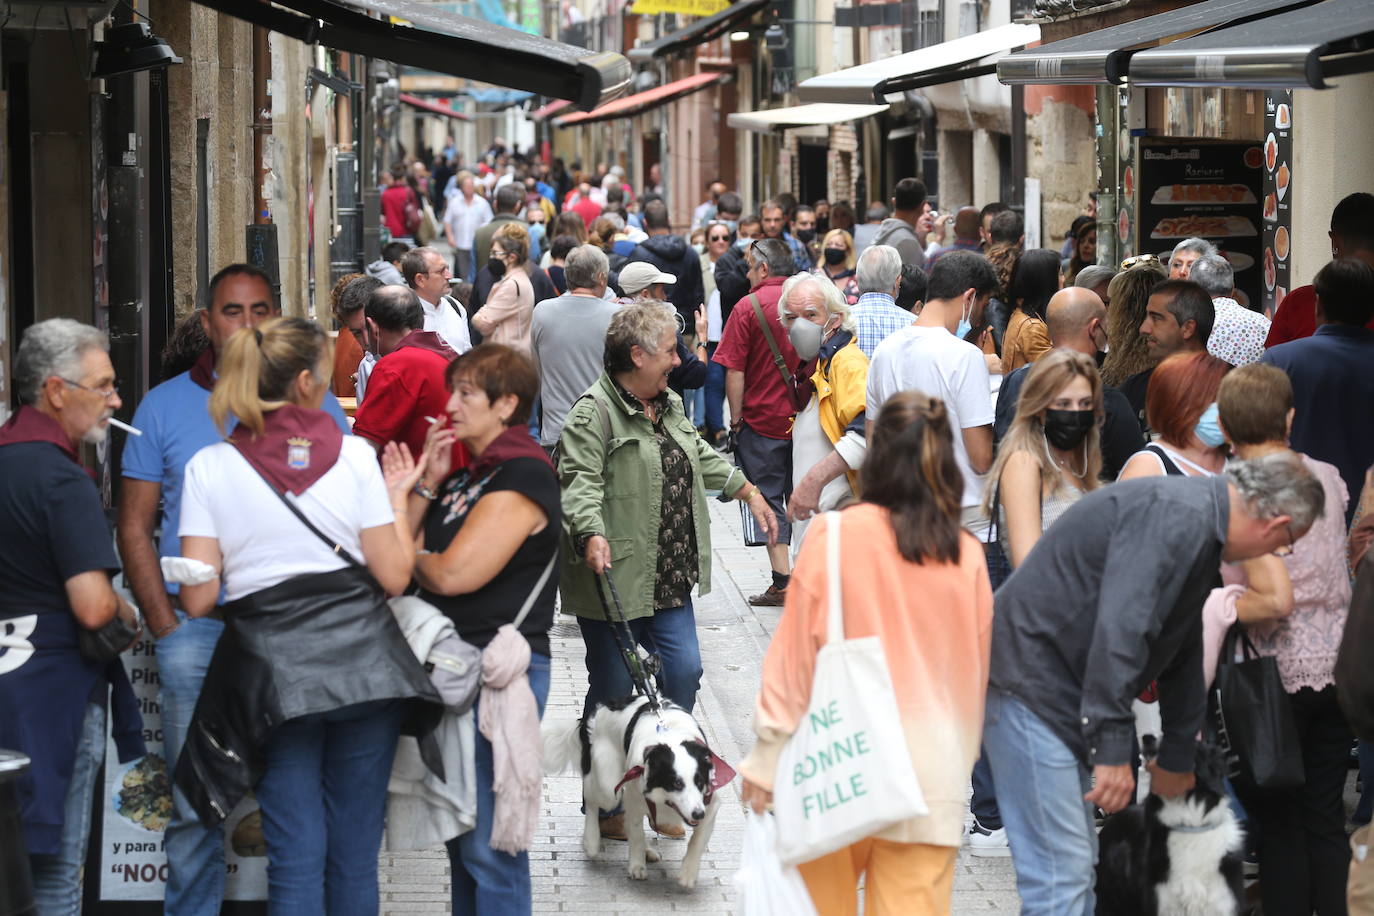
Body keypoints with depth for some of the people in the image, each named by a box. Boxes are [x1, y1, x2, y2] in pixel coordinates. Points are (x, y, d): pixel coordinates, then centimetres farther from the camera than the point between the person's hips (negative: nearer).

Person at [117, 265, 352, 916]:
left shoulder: (315, 406, 6)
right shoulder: (164, 408, 6)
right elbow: (134, 528, 7)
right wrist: (167, 628, -3)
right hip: (196, 625, 0)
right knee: (194, 806, 2)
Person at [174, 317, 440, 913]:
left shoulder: (209, 467, -1)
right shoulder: (354, 455, -2)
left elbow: (198, 600, -4)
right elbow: (395, 576, -1)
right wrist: (398, 496, 13)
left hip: (275, 672, 0)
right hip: (364, 661, 0)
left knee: (296, 858, 4)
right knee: (356, 853, 8)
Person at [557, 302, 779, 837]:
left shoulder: (668, 406, 15)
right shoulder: (595, 412, -14)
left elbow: (702, 458, 30)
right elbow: (579, 481, -23)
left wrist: (748, 492, 30)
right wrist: (592, 534, -38)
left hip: (668, 580, 8)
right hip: (613, 578, -8)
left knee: (682, 671, 5)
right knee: (615, 687, -1)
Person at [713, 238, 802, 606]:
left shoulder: (749, 307, -10)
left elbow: (734, 372, -12)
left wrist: (736, 419, -5)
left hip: (763, 419, -4)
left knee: (769, 499, 1)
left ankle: (782, 582, -5)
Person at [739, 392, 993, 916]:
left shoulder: (835, 536, -6)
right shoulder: (967, 557, 3)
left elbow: (795, 651, -4)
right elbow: (978, 671, 10)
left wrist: (767, 759, 1)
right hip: (932, 771, 2)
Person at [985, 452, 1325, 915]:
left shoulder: (1200, 527, 17)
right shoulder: (1178, 514, -18)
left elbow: (1183, 652, 29)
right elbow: (1119, 628, -29)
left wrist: (1176, 759, 39)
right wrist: (1114, 750, -29)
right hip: (1028, 682, -11)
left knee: (1078, 865, 16)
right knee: (1060, 875, -12)